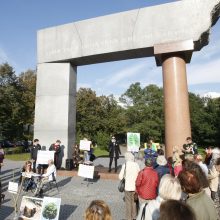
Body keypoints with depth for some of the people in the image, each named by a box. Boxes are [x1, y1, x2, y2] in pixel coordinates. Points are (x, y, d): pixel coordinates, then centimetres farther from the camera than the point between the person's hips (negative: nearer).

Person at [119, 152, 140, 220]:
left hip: (128, 187, -3)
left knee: (128, 203, 11)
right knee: (134, 202, 18)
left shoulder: (125, 165, -12)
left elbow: (120, 177, -10)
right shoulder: (136, 164, -6)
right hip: (135, 186, 3)